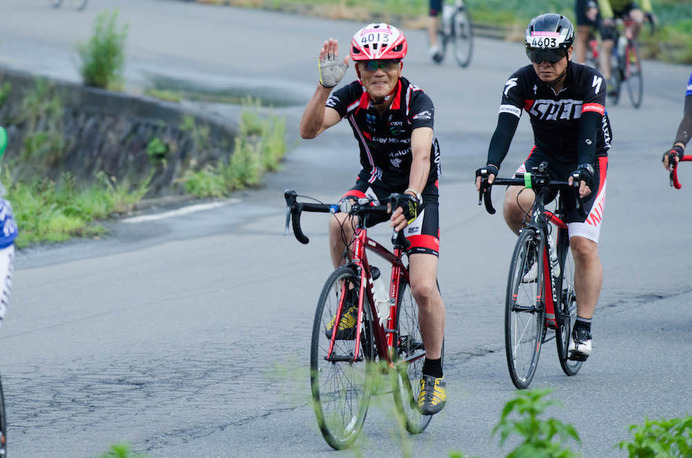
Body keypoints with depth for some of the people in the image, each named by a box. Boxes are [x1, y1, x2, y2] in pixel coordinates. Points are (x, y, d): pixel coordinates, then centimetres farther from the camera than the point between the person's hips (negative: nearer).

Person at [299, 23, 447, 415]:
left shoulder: (417, 101, -25)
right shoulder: (351, 96, -16)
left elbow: (421, 155, -41)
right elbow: (309, 130, -31)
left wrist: (411, 198, -58)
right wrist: (325, 84, -44)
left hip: (418, 189, -3)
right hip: (374, 181, 3)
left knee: (424, 287, -15)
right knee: (340, 223, -33)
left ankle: (434, 375, 4)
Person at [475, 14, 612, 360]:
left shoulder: (590, 81, -23)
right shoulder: (522, 82, -17)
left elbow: (590, 131, -35)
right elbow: (505, 127, -28)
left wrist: (583, 171, -53)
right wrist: (491, 167, -47)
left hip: (586, 164, -2)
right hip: (544, 157, 2)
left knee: (584, 247, -14)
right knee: (514, 205, -30)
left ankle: (583, 329, -4)